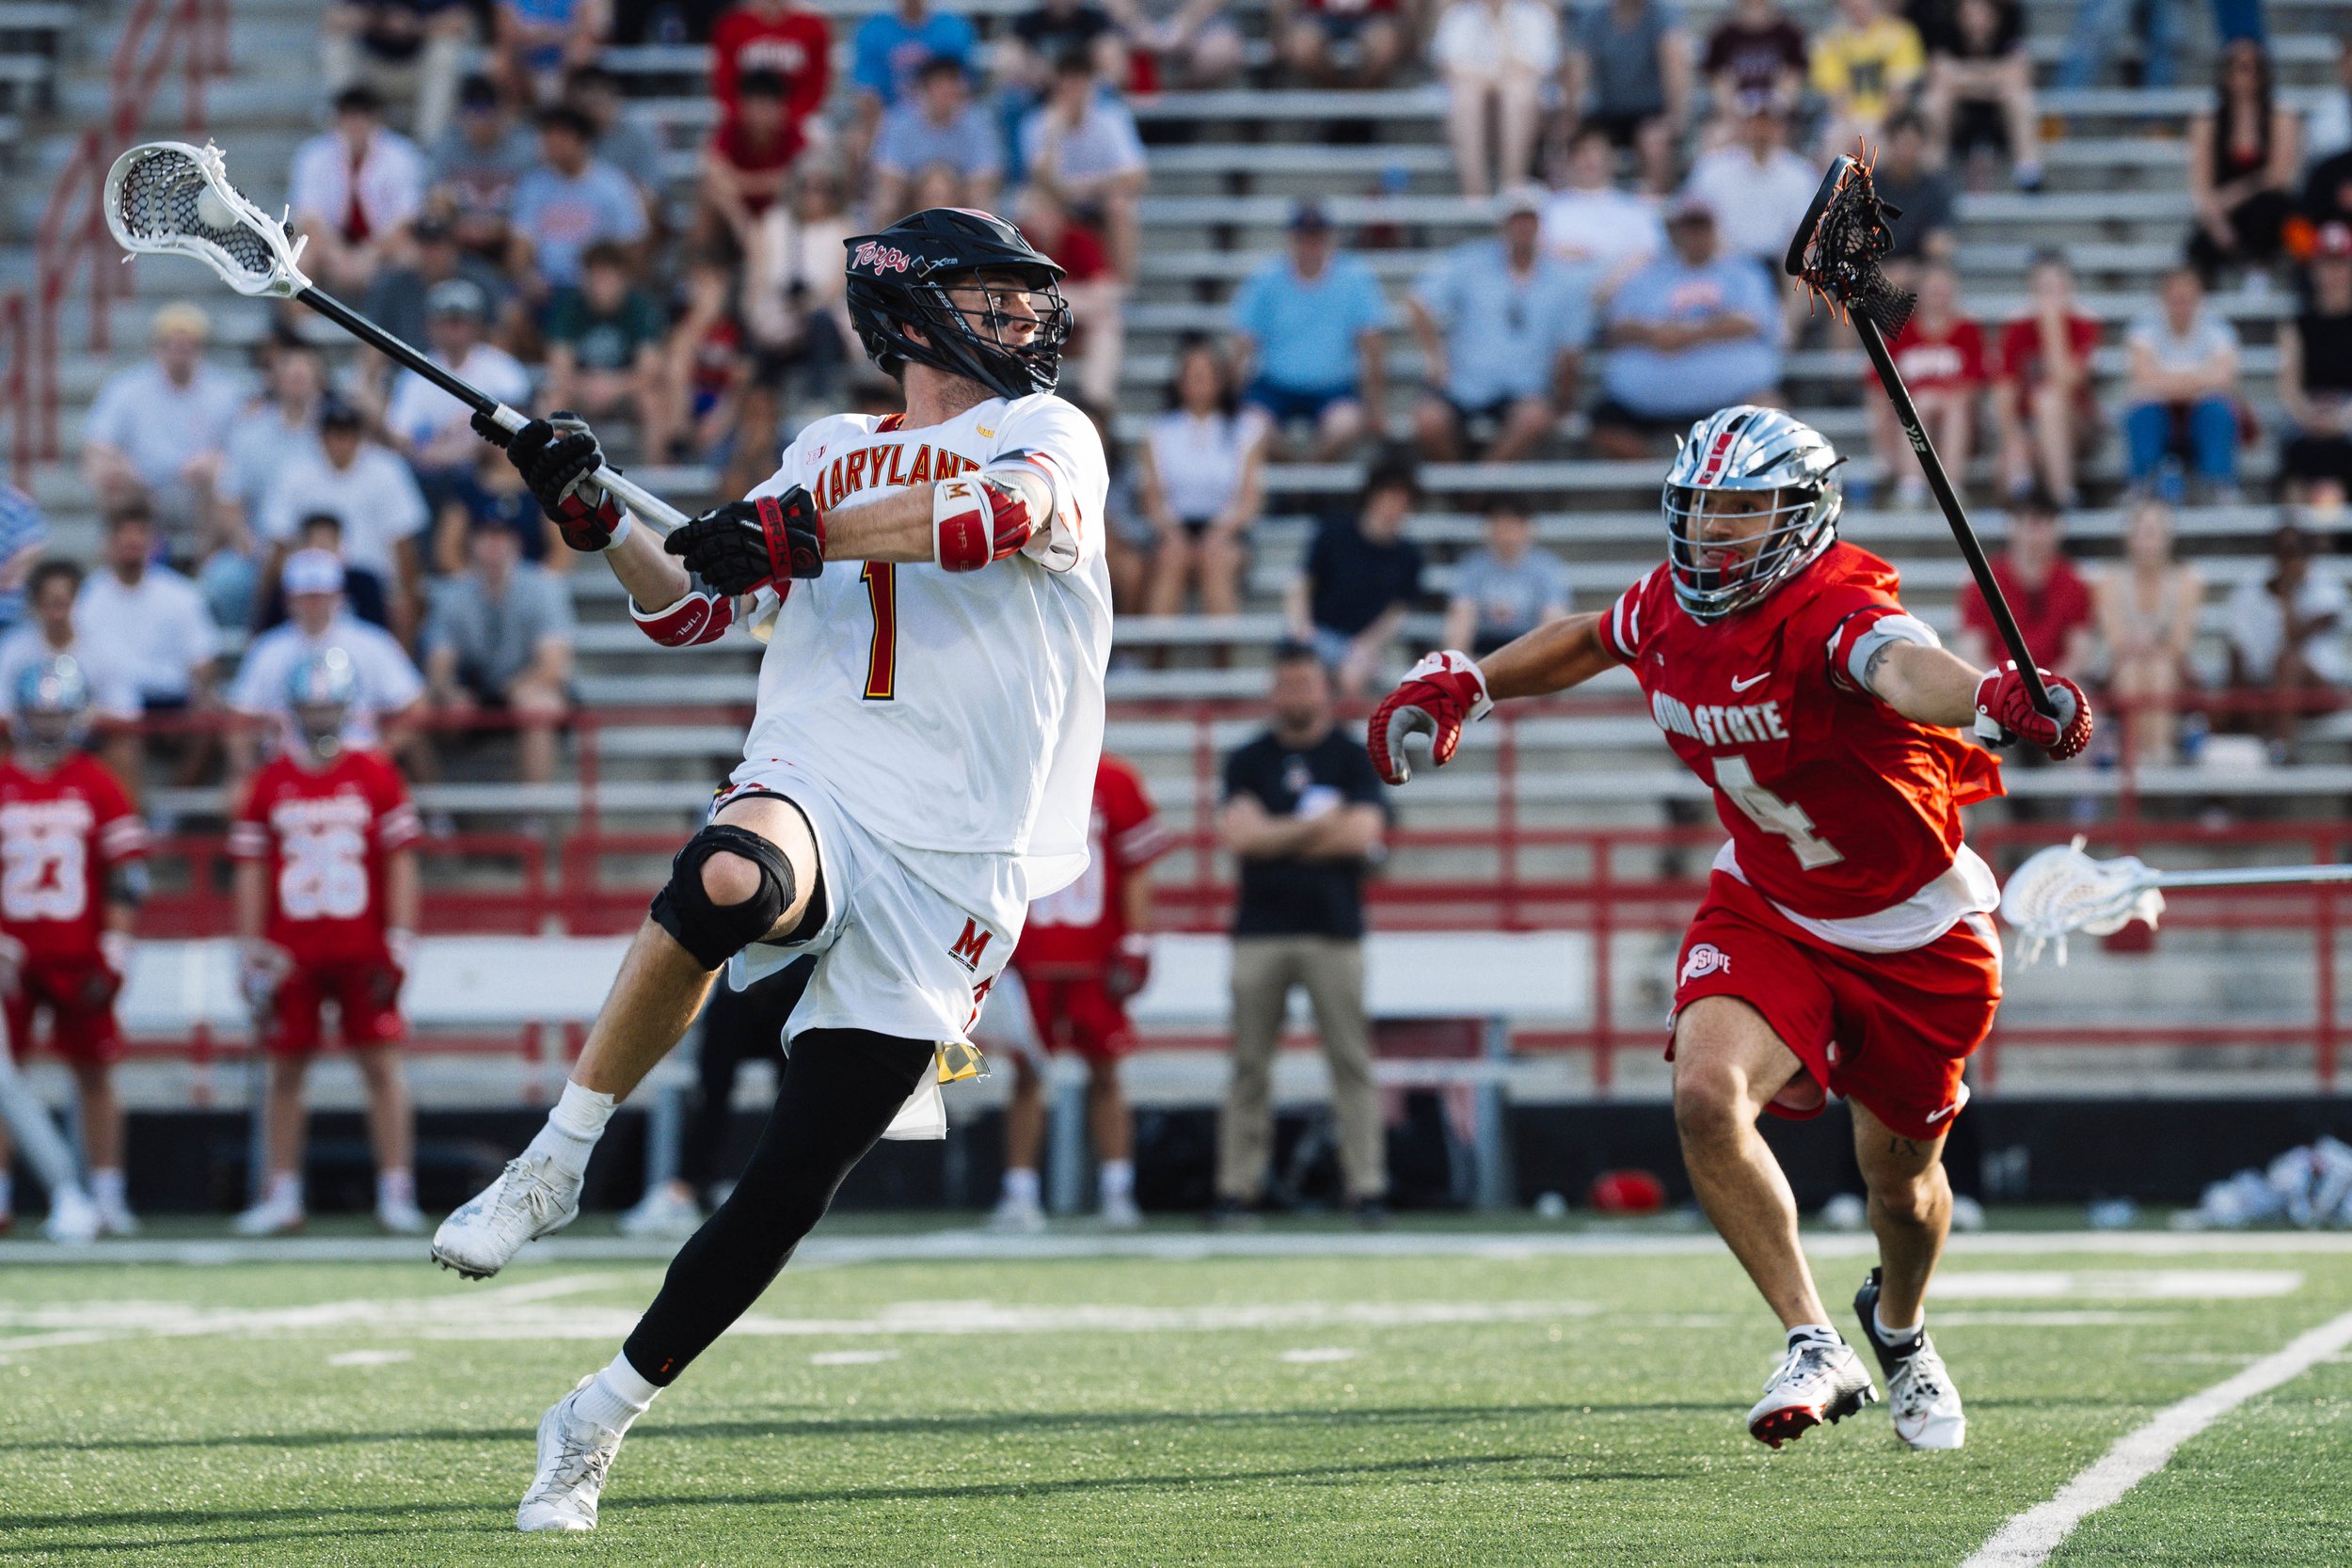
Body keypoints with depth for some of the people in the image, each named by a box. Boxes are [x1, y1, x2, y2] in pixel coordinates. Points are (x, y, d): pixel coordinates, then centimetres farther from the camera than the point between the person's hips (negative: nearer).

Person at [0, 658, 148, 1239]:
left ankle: (106, 1195, 6)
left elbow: (126, 870, 2)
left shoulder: (98, 786, 2)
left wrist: (112, 952, -5)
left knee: (94, 1072, 2)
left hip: (78, 958, -1)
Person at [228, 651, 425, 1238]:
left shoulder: (376, 776, 2)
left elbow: (400, 862, 2)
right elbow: (251, 869, 7)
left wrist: (400, 942, -5)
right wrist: (251, 952, 1)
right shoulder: (269, 783, 6)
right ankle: (281, 1195, 10)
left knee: (381, 1066, -4)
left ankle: (396, 1191, -2)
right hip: (291, 954, 2)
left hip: (362, 948, -2)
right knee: (286, 1070, 5)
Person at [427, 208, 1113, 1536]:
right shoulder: (830, 454, 20)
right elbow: (692, 610, 24)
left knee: (798, 1178, -6)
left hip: (958, 864, -1)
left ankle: (599, 1421, 11)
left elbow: (1006, 510, -15)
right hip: (812, 789, 1)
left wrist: (800, 535, -22)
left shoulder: (1049, 435, 9)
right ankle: (555, 1164, -24)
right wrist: (602, 524, 5)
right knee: (725, 882, -39)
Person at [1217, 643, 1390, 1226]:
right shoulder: (1248, 761, 11)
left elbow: (1362, 834, -7)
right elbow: (1240, 834, -4)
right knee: (1249, 1063, 1)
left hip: (1333, 931, -1)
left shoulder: (1353, 758, 7)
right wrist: (1319, 826, -5)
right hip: (1260, 931, 1)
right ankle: (1237, 1188, 3)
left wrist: (1274, 837, -3)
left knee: (1351, 1062, -5)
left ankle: (1366, 1186, -6)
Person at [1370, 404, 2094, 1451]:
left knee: (1901, 1182, 14)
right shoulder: (1668, 612, -10)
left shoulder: (1834, 610, -31)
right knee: (1707, 1097, -24)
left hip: (1919, 940, -4)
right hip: (1766, 914, 4)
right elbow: (1591, 640, 16)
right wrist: (1461, 686, 9)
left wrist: (1992, 698, -77)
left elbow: (1903, 668, -55)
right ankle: (1814, 1346, -10)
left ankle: (1899, 1329, 49)